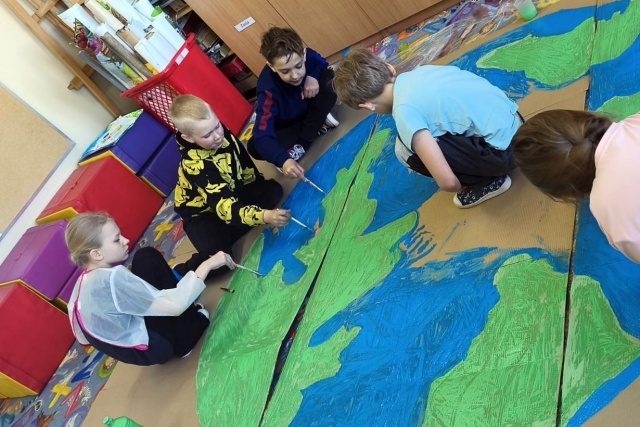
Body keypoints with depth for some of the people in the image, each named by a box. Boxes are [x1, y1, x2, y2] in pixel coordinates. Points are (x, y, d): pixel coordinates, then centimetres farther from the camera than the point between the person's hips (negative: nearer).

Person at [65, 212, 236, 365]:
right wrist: (206, 266, -25)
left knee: (146, 258, 8)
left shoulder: (84, 281, -4)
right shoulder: (112, 279, -30)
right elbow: (175, 305, -33)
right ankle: (196, 318, 4)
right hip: (153, 347, -8)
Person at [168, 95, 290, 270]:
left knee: (274, 190, -12)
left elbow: (243, 160, 2)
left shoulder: (221, 133, -19)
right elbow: (225, 206, -46)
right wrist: (264, 216, -60)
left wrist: (259, 184, 9)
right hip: (204, 213, -7)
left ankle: (225, 234, -14)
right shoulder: (195, 165, -37)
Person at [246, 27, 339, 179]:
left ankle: (302, 144, -19)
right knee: (254, 147, -29)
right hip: (287, 126, -2)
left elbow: (325, 66, -2)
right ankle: (318, 125, -16)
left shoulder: (309, 56, -27)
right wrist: (283, 160, -62)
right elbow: (262, 137, -43)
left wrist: (313, 76, -26)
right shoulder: (269, 88, -37)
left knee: (330, 80, -23)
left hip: (310, 110, 3)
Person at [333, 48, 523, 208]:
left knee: (405, 149, -11)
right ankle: (487, 170, 18)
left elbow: (448, 182, -23)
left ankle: (486, 181, 3)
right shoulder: (421, 70, 4)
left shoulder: (405, 112, -20)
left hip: (504, 150, -8)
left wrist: (462, 187, 2)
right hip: (513, 119, 8)